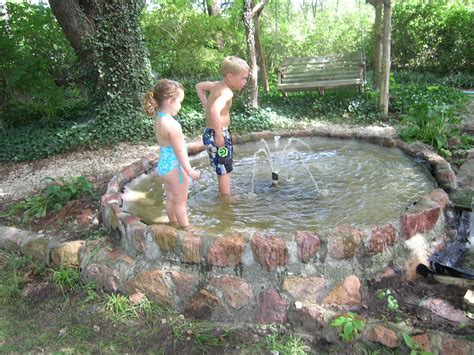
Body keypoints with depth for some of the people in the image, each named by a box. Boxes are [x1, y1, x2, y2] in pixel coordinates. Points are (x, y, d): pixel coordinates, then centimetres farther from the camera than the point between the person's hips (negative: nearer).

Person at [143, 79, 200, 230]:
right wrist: (189, 170, -15)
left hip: (163, 165, 9)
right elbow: (179, 151, -24)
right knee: (180, 201, 9)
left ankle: (173, 224, 40)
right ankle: (186, 229, 25)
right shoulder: (172, 125, -27)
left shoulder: (158, 120, 0)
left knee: (171, 198, 23)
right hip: (175, 167, -8)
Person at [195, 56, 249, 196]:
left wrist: (206, 106, 18)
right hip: (217, 135, -9)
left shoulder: (217, 85, 6)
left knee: (223, 169, 23)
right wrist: (219, 135, -32)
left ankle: (223, 195, 39)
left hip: (209, 133, 9)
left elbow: (199, 86, 25)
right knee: (224, 170, 4)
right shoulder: (227, 92, -22)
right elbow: (215, 111, -41)